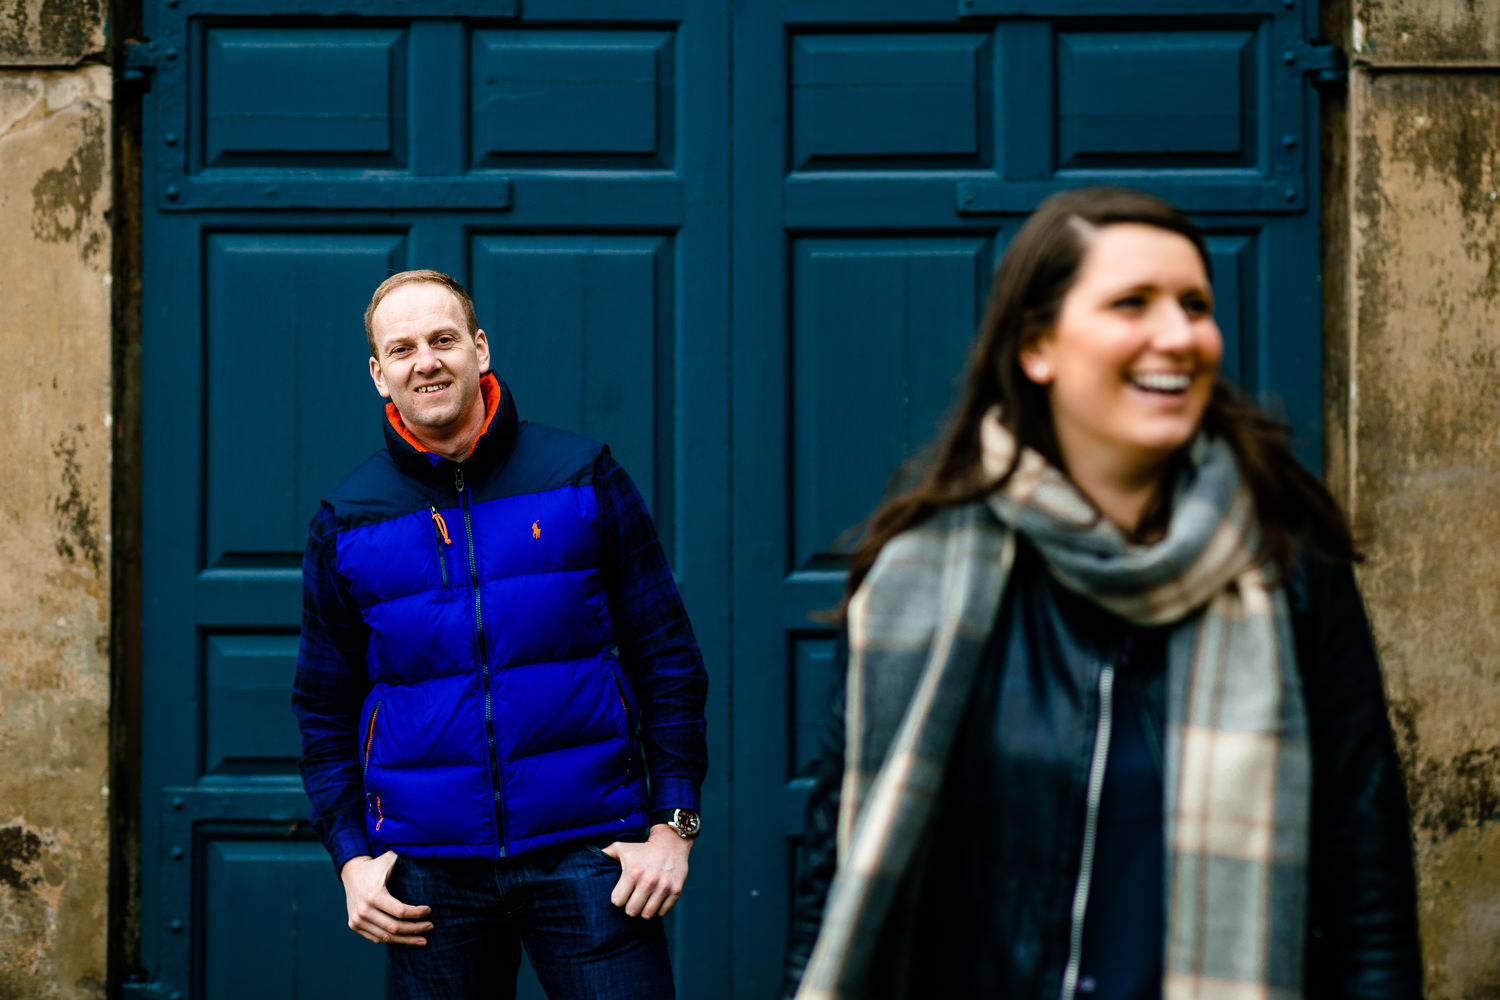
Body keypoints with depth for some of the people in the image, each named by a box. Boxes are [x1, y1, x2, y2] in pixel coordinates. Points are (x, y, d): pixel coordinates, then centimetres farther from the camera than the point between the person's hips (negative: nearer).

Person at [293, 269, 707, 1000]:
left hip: (585, 849, -1)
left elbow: (667, 658, 4)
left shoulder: (581, 479, 2)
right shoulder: (346, 523, 6)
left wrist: (672, 826, -3)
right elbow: (325, 712, 13)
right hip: (428, 870, 1)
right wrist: (351, 859, 2)